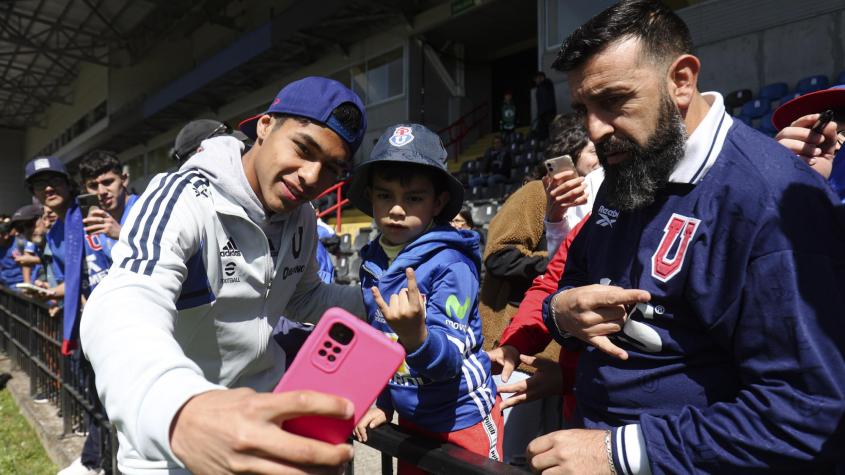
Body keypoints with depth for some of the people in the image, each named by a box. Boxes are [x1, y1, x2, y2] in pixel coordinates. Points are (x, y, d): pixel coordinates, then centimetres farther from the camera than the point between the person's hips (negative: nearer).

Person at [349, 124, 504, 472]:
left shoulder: (452, 265, -23)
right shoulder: (371, 263, -4)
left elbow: (448, 357, -28)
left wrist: (416, 338, -48)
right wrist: (381, 402, 10)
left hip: (461, 420, -6)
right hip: (410, 418, 6)